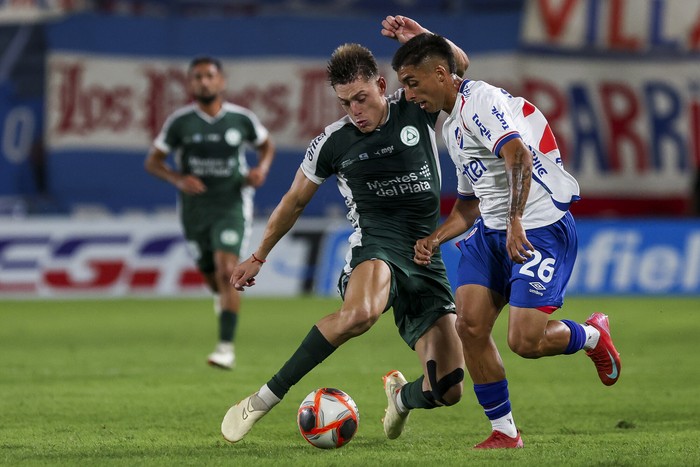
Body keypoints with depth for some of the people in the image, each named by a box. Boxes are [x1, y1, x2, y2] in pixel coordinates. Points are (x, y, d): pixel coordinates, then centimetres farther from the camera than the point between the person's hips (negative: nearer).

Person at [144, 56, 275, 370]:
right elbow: (153, 162, 0)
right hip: (195, 208, 2)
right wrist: (178, 180, -19)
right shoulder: (179, 122, -6)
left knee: (227, 271, -19)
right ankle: (222, 295, 52)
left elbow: (267, 146, 14)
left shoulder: (241, 118, -5)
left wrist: (262, 169, -7)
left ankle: (226, 347, -19)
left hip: (231, 205, -2)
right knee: (210, 275, 12)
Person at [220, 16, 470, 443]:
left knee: (448, 390, -5)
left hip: (427, 261, 3)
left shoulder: (417, 110, 4)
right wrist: (259, 257, 25)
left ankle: (402, 397, 35)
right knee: (360, 312, -42)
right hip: (377, 248, -3)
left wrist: (421, 38, -19)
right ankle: (265, 399, -32)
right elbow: (295, 201, 17)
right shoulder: (334, 143, 3)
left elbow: (459, 64, -2)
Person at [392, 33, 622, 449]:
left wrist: (516, 221, -35)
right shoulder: (451, 126, 19)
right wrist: (434, 240, 12)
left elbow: (518, 155, -29)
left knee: (525, 341, -16)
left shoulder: (479, 100, -13)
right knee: (470, 325, -8)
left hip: (541, 227, -9)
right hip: (491, 230, 9)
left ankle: (594, 337, 17)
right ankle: (505, 432, 3)